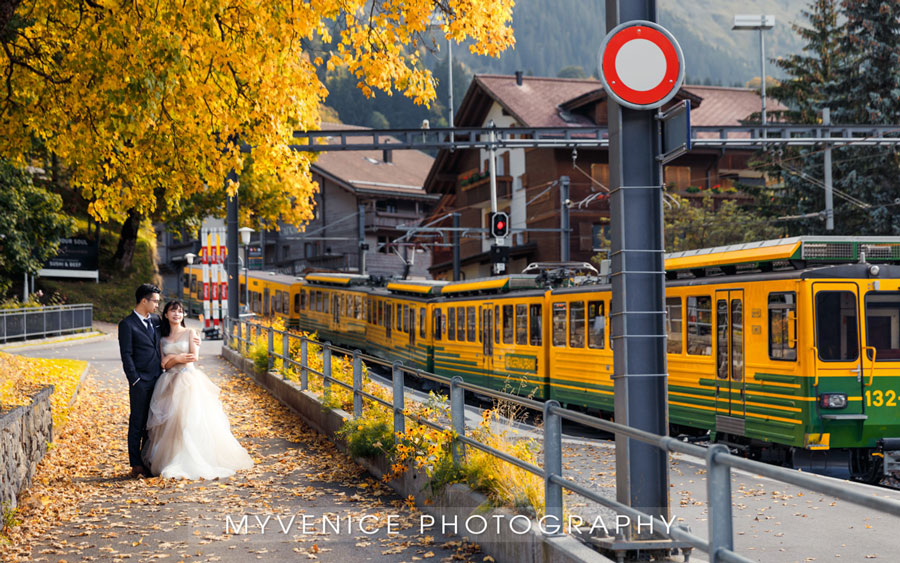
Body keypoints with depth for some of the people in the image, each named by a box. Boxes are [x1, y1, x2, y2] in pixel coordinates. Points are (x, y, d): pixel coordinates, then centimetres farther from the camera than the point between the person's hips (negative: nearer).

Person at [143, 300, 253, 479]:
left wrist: (173, 358, -5)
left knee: (190, 421, -11)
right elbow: (164, 364, 9)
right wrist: (179, 358, -6)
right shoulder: (163, 338, 15)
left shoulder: (190, 333, 5)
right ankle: (173, 463, 2)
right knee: (169, 422, -3)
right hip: (170, 382, 4)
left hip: (189, 381, -4)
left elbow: (194, 357, -5)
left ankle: (192, 463, -10)